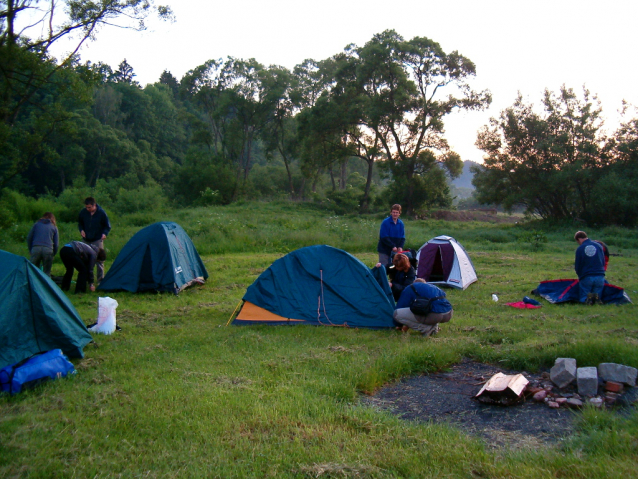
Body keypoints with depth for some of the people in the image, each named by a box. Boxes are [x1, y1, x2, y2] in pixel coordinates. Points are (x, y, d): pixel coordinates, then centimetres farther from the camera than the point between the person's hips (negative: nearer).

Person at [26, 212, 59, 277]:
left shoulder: (37, 224, 20)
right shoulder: (54, 227, 18)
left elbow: (29, 238, 16)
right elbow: (56, 243, 14)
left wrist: (30, 250, 22)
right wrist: (53, 254, 21)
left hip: (36, 248, 1)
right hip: (48, 249, -1)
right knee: (47, 272, 2)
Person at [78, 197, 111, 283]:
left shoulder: (101, 213, -9)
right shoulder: (83, 212, -3)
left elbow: (107, 226, 1)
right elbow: (80, 223, 15)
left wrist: (104, 233, -17)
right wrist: (81, 230, -4)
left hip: (97, 240, -3)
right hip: (86, 240, 3)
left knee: (99, 260, -5)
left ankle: (100, 280, 3)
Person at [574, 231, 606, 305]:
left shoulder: (579, 249, -3)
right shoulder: (598, 246, 6)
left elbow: (577, 266, 2)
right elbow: (603, 263, 12)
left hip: (586, 278, -2)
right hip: (600, 277, 3)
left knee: (582, 298, 8)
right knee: (598, 295, 14)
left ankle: (587, 298, -25)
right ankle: (596, 297, -20)